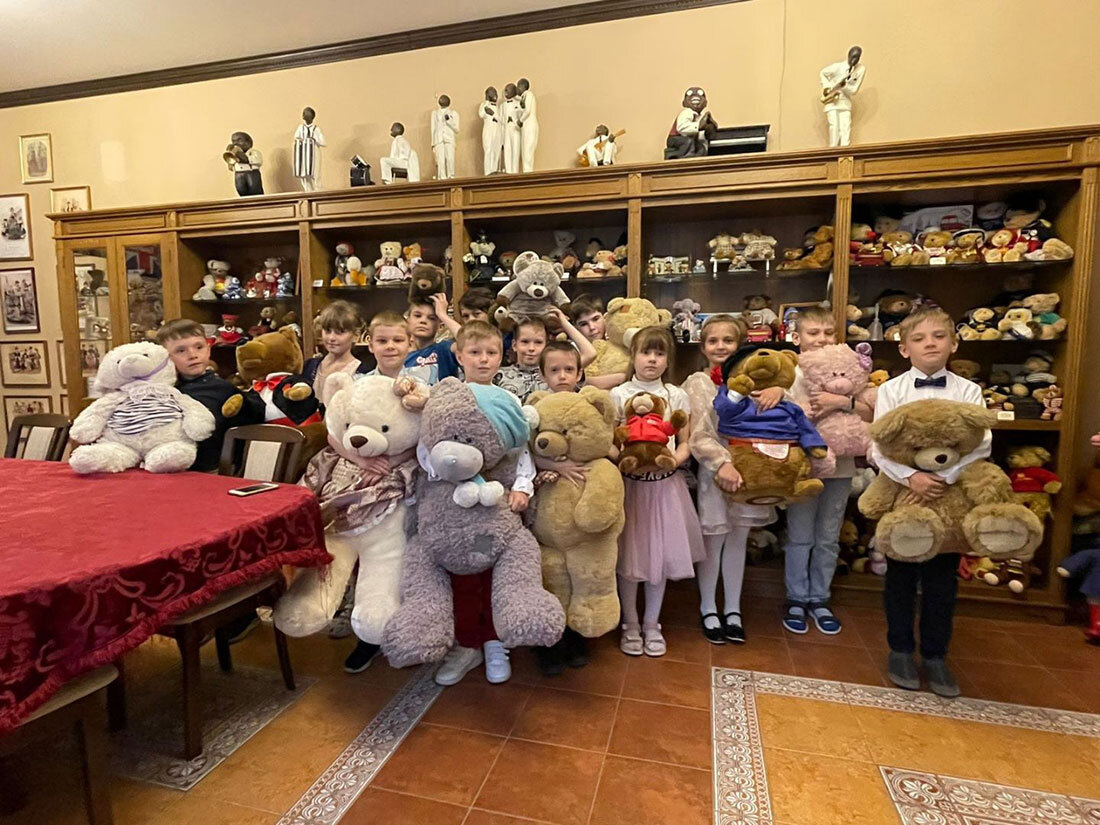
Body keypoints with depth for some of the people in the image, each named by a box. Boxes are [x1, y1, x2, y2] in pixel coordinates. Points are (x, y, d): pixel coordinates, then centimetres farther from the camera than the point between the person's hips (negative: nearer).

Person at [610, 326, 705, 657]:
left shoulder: (677, 396, 4)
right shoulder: (618, 395, -2)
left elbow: (685, 443, 6)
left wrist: (672, 460, -14)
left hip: (665, 484, 2)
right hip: (628, 483, -1)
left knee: (660, 553, 9)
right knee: (629, 555, 5)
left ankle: (652, 625, 28)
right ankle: (630, 625, 25)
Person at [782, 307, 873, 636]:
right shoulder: (790, 374, -4)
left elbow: (871, 414, -4)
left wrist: (843, 402, -20)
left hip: (839, 467, 3)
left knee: (828, 538, 14)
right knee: (800, 537, 8)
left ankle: (819, 599, 30)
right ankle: (796, 600, 24)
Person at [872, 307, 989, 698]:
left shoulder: (968, 390, 2)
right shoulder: (891, 390, -1)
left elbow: (981, 444, -8)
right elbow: (879, 447, -8)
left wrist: (944, 477, -22)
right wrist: (910, 477, -23)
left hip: (950, 494, 1)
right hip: (902, 493, -1)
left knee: (942, 578, 9)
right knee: (901, 575, 9)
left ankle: (935, 656, 26)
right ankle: (901, 650, 25)